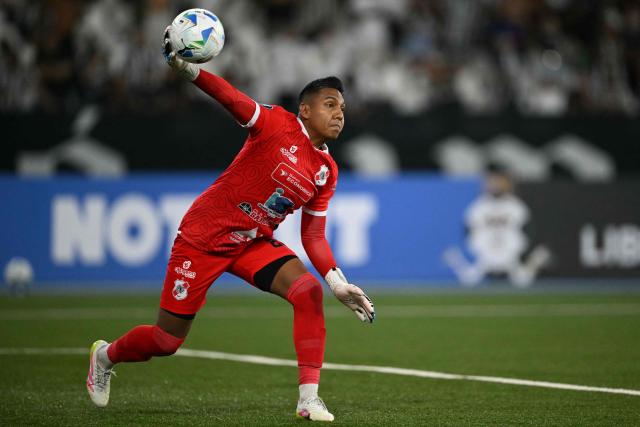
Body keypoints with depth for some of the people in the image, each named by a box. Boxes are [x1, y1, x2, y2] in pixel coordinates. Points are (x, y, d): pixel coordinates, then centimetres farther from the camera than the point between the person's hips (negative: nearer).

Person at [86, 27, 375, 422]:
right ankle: (105, 355, 36)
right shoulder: (277, 123, -15)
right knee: (167, 340, 2)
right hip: (204, 236, -5)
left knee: (308, 291, -22)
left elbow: (313, 236, 6)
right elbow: (231, 98, -29)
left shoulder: (327, 171, 2)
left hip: (255, 243, 5)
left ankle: (309, 399, -20)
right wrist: (186, 68, -45)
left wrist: (338, 283, -6)